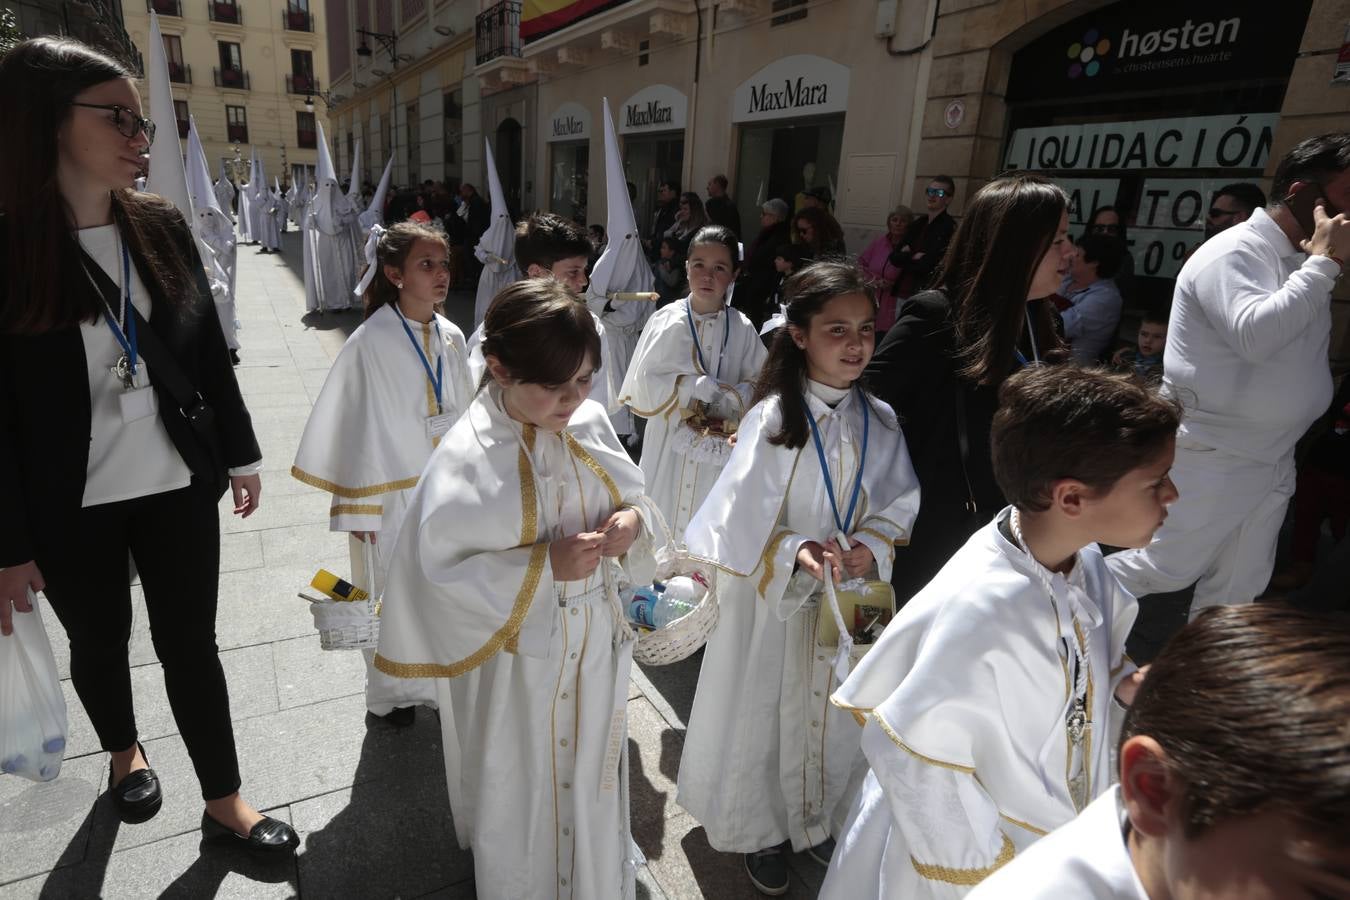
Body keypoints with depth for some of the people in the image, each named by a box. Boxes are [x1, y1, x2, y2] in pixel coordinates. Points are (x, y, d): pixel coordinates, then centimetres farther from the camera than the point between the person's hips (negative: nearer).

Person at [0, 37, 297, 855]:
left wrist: (241, 454, 7)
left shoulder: (164, 227, -1)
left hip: (179, 484, 2)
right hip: (69, 506, -2)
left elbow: (210, 352, 5)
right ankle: (124, 755, 48)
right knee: (100, 641, 20)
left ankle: (225, 803, 24)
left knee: (190, 641, 10)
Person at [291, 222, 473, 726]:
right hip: (394, 492, -4)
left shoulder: (451, 338, -1)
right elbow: (361, 426, -12)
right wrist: (360, 509, -9)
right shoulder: (372, 342, -16)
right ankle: (393, 692, 35)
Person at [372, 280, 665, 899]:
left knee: (591, 782, 26)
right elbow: (439, 572, -20)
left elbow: (631, 496, 6)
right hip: (519, 661, -5)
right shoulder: (467, 459, -22)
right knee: (525, 795, 19)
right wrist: (543, 567, -27)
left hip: (596, 644, 5)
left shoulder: (590, 423, -7)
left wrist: (635, 521, -16)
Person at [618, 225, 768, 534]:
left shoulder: (742, 329, -2)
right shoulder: (665, 321, -5)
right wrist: (710, 388, -12)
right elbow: (645, 386, -9)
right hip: (668, 448, -1)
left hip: (719, 453, 1)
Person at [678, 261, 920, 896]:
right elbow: (737, 520, -16)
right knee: (764, 714, 14)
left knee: (833, 714, 22)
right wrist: (795, 551, -30)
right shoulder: (772, 418, -17)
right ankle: (756, 830, 41)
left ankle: (815, 821, 50)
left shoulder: (879, 421, -3)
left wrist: (874, 546, -17)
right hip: (772, 601, -4)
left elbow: (901, 501, 2)